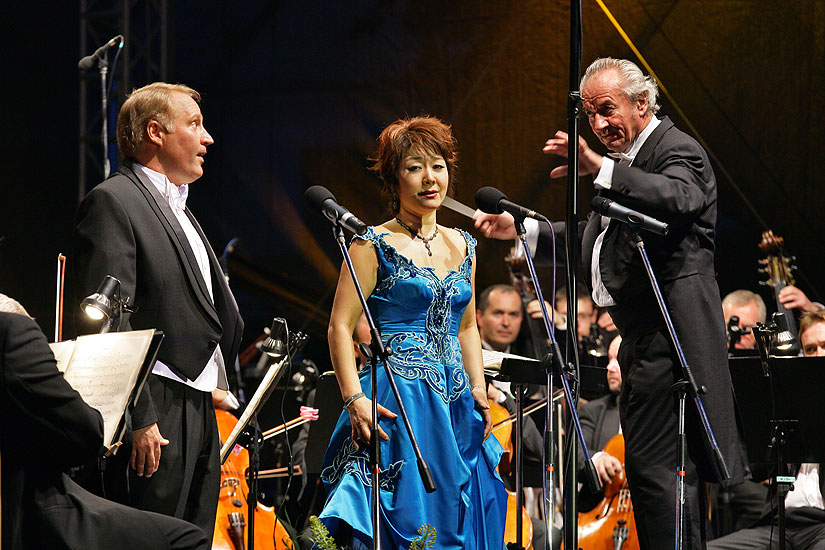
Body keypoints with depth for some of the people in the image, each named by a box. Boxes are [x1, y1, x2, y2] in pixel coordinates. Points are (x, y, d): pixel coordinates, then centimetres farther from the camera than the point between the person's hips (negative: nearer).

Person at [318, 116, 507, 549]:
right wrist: (354, 398, -19)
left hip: (455, 403, 6)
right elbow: (340, 325, -8)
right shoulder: (374, 244, -4)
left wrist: (478, 388, 9)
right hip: (397, 398, -6)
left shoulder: (462, 246, 14)